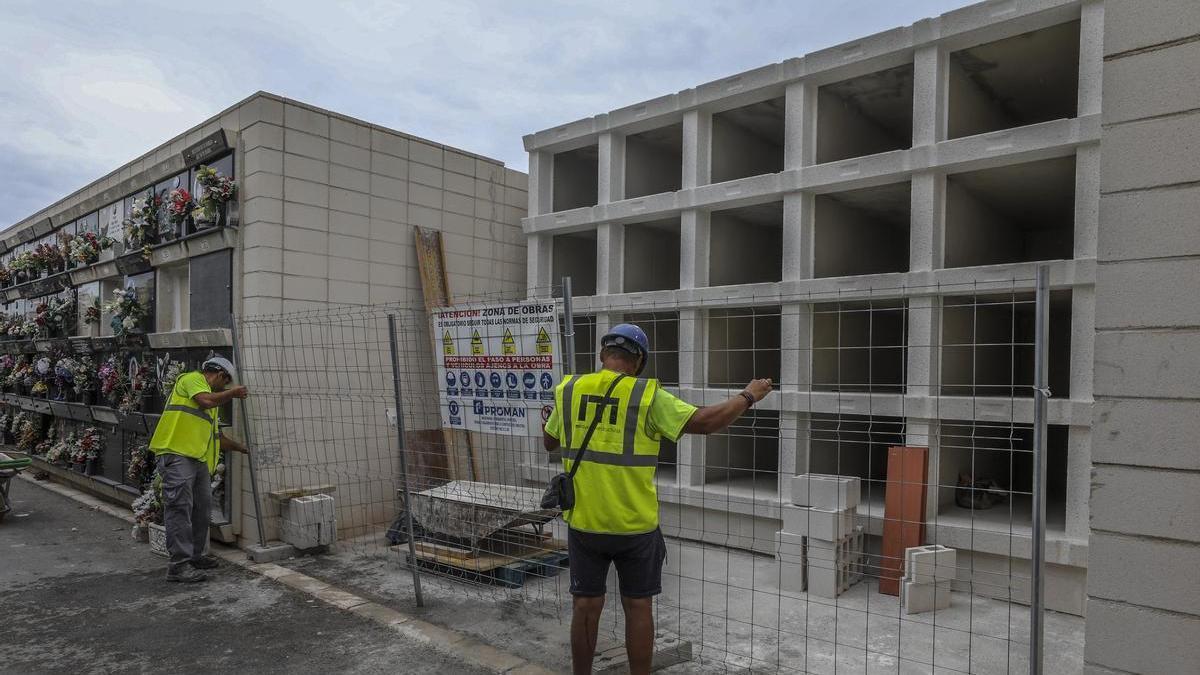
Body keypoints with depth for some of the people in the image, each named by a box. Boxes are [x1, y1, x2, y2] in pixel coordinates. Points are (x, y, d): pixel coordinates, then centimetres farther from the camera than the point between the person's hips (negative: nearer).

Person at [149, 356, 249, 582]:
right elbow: (205, 400, -18)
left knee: (202, 509, 11)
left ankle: (194, 556, 22)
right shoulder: (192, 378, 2)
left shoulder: (212, 399, 29)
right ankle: (178, 565, -8)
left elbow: (217, 436, 33)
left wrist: (242, 448, 36)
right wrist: (232, 393, -4)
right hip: (176, 455, -10)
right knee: (179, 508, -9)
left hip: (198, 459, 10)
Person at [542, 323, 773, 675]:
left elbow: (548, 442, 14)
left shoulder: (568, 390, -2)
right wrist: (747, 396, 3)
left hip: (583, 521, 3)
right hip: (634, 524, -3)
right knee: (638, 607, 13)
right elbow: (707, 422, -13)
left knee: (585, 606, 15)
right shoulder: (647, 396, -12)